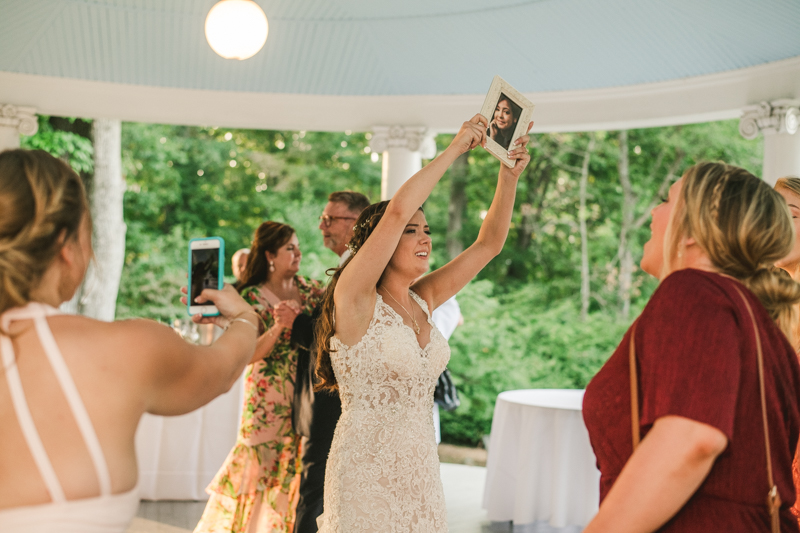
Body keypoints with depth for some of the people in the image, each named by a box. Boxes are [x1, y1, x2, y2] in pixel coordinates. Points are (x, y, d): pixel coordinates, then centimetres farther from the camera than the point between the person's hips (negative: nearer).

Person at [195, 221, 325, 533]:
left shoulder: (308, 289, 7)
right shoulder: (252, 298, -5)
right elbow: (250, 354, -15)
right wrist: (278, 327, -29)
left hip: (305, 396, 4)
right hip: (268, 399, -4)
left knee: (295, 467, 6)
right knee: (260, 463, -1)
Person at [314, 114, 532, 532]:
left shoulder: (423, 301, 8)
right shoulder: (355, 298, -10)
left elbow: (489, 243, 10)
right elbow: (397, 211, -21)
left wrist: (510, 175, 0)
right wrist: (455, 149, -15)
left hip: (422, 468, 6)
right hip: (366, 471, -6)